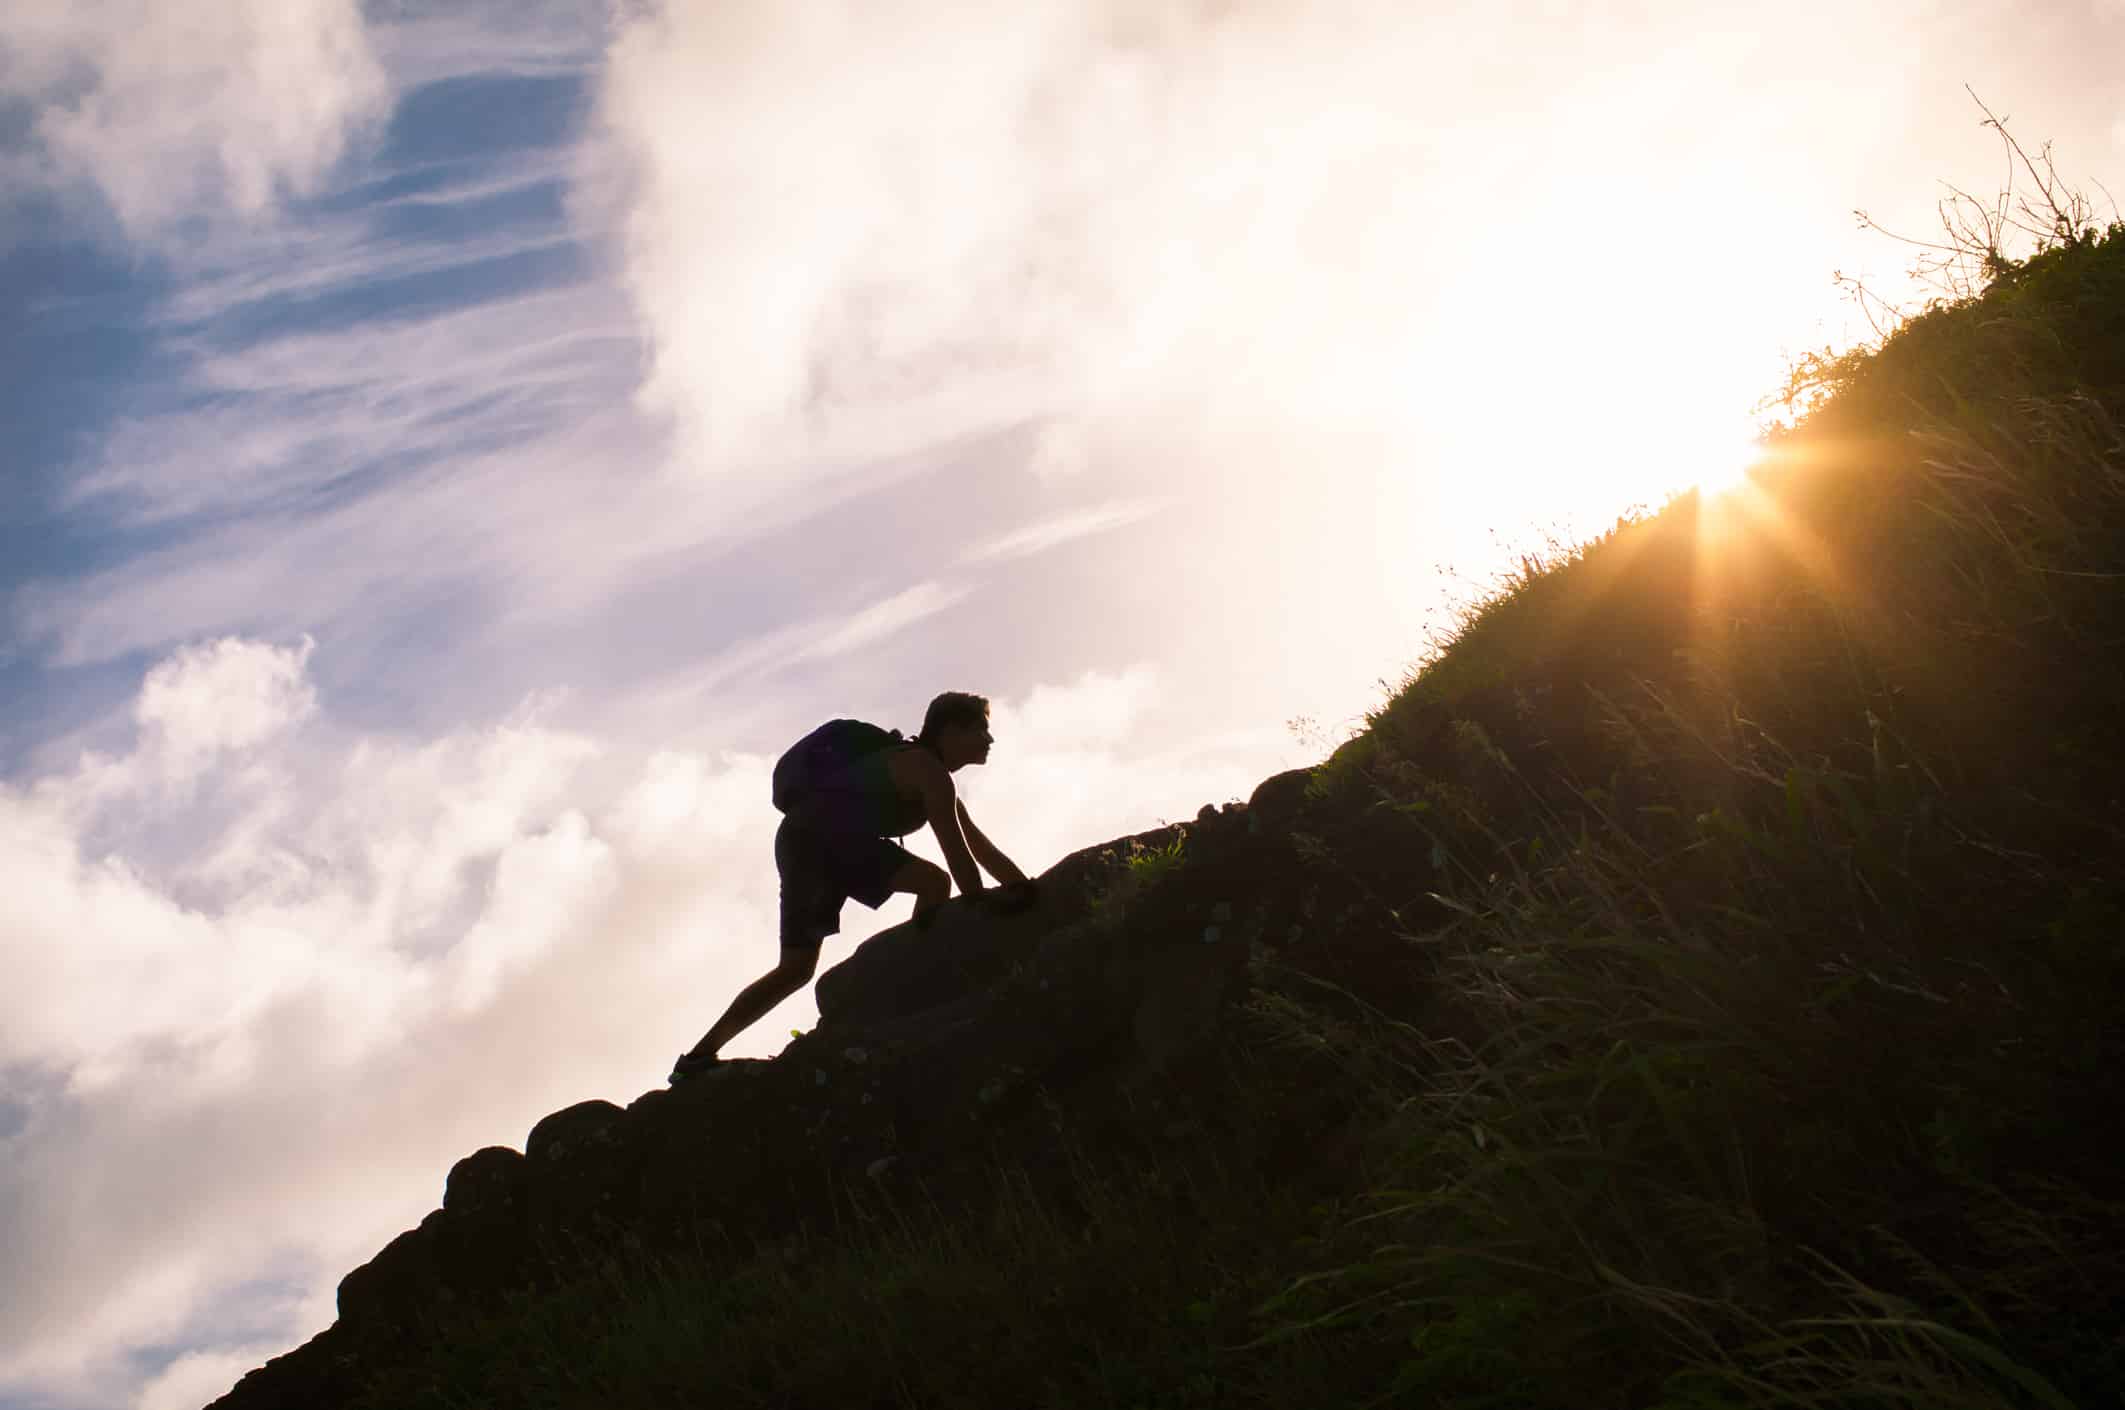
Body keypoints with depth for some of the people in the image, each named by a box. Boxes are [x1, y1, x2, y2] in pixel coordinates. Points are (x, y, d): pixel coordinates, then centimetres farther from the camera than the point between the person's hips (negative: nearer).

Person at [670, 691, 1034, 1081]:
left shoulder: (932, 776, 26)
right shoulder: (928, 770, -5)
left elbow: (978, 843, 24)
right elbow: (955, 848, -12)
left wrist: (1022, 889, 18)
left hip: (804, 841, 10)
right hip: (821, 834, -10)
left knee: (796, 969, 11)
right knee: (934, 881, -16)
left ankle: (698, 1056, 9)